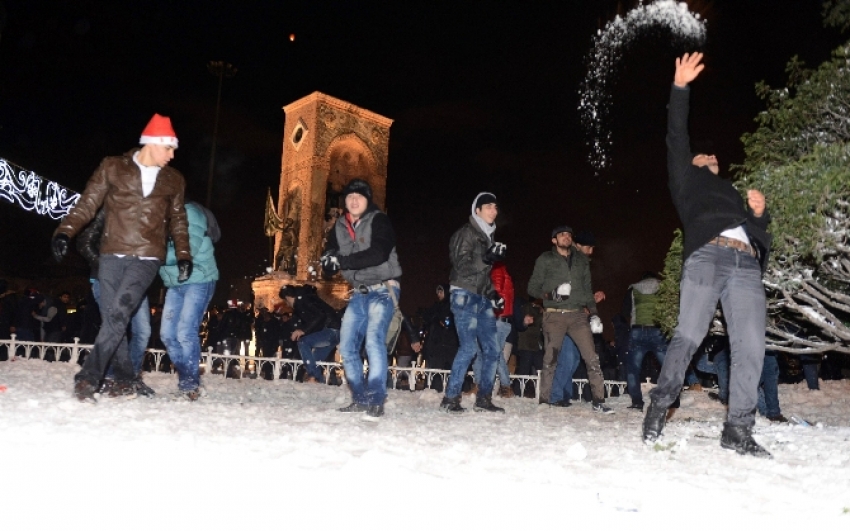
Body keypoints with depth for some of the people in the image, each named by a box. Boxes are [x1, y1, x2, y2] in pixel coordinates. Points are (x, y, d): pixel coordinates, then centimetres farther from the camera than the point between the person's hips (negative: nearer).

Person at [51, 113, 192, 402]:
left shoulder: (173, 180, 12)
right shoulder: (113, 167, 5)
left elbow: (178, 221, 20)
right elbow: (87, 204, 2)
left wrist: (183, 255, 10)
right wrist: (65, 231, -12)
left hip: (147, 258, 0)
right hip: (112, 255, 0)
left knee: (119, 313, -16)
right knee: (111, 317, 1)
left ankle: (88, 377, -12)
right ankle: (125, 379, 15)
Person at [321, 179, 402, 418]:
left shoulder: (379, 221, -9)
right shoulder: (339, 227, 9)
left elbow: (379, 254, -25)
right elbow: (328, 265, 7)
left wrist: (343, 260, -29)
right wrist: (329, 262, -18)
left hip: (383, 289, -6)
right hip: (359, 292, 7)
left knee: (374, 340, -20)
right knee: (347, 345, 3)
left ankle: (376, 400, -16)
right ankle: (360, 397, 15)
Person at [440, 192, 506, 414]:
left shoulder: (488, 236, 20)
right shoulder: (466, 233, -4)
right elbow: (462, 266, -15)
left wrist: (493, 294, 14)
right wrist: (487, 258, -26)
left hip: (482, 298, 8)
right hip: (465, 297, -8)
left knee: (492, 349, 5)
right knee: (469, 348, -14)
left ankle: (483, 398, 15)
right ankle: (450, 398, -4)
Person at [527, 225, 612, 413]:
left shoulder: (581, 260, 16)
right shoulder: (545, 260, 5)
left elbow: (587, 289, 20)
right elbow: (533, 288, 5)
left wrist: (593, 312, 10)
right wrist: (549, 294, -13)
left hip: (577, 315, 3)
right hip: (554, 315, -2)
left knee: (592, 358, -5)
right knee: (550, 359, -1)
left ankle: (598, 401, 1)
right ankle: (545, 401, 9)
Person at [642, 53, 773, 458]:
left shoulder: (735, 194, 38)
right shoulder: (689, 180, 28)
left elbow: (760, 236, 31)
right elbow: (676, 140, 16)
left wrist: (759, 213, 10)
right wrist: (680, 88, 10)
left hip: (747, 264, 4)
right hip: (707, 256, -4)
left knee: (751, 347, -9)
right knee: (689, 336, -15)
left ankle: (738, 428, -7)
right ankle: (661, 403, -2)